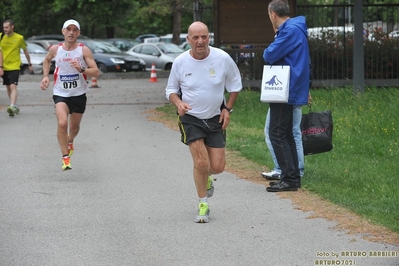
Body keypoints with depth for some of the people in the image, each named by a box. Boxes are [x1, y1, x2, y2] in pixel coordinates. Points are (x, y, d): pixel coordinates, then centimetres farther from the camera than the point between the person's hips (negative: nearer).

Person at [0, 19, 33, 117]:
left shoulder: (19, 38, -5)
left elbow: (25, 51, 9)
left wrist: (29, 64, 15)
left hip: (14, 67, -4)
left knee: (13, 86, -18)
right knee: (8, 87, 11)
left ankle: (12, 107, -29)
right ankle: (15, 107, 23)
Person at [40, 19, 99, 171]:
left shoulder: (84, 50, -9)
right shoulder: (55, 49, -4)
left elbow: (96, 72, -13)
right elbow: (47, 60, 20)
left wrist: (81, 69, -29)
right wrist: (45, 76, 5)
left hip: (79, 94, 1)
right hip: (60, 94, -1)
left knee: (74, 126, 16)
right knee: (62, 123, -23)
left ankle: (70, 141, 52)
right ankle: (65, 158, -15)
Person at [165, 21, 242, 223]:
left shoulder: (222, 58, -10)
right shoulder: (180, 62, -10)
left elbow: (235, 85, 7)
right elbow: (170, 90, 3)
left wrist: (228, 108, 0)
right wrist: (178, 103, -17)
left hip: (216, 118, 2)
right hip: (191, 118, -2)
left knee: (218, 167, 0)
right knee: (201, 162, -13)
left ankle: (206, 178, 38)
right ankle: (203, 205, 6)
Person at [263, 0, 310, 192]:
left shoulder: (291, 31, -17)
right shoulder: (293, 29, 15)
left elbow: (269, 55, -20)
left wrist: (268, 51, 0)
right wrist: (272, 54, 4)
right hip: (288, 91, 10)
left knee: (277, 134, -9)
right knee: (286, 134, 15)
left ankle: (289, 179, -10)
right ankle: (292, 177, 19)